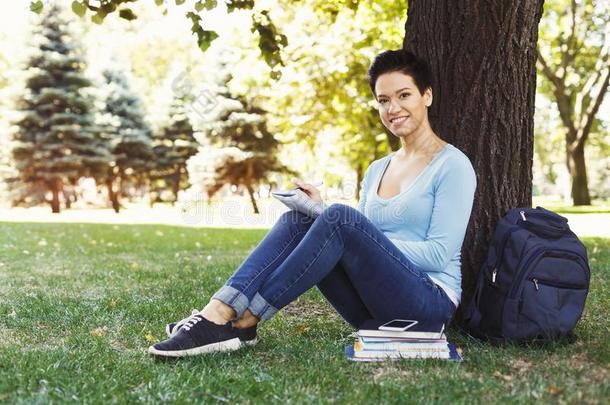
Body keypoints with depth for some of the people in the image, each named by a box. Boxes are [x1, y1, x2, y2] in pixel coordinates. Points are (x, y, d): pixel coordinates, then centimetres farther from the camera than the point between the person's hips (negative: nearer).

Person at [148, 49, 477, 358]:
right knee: (298, 220, -17)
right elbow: (354, 242, 13)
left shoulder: (452, 165, -3)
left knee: (340, 218, -30)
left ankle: (243, 322, -28)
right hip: (372, 309, 6)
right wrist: (321, 213, -6)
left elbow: (439, 254, -12)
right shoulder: (376, 170, 17)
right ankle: (218, 312, -30)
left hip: (430, 300, -5)